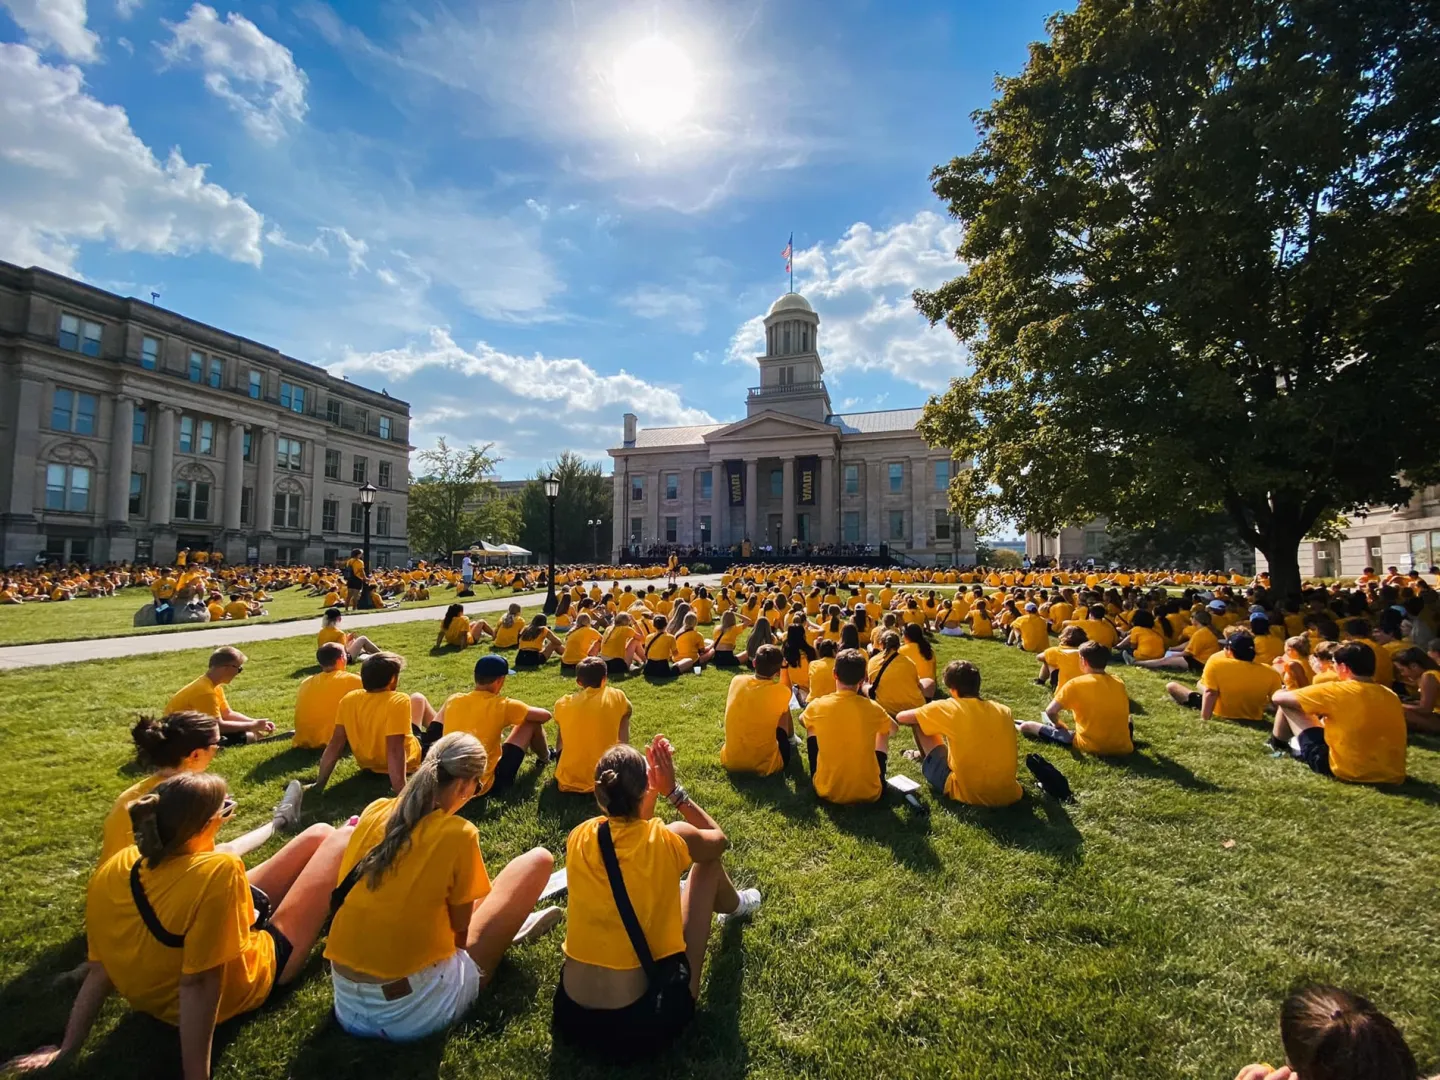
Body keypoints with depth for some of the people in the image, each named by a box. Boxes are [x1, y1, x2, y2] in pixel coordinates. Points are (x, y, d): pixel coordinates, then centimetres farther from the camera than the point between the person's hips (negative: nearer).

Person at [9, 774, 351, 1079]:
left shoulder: (111, 872, -18)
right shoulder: (218, 871, -40)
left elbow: (100, 971, -10)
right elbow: (197, 983, -36)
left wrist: (67, 1048, 4)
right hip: (246, 980, -6)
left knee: (320, 833, 15)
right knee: (344, 839, 3)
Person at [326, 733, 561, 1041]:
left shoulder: (375, 811, -3)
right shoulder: (458, 833, -18)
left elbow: (343, 892, 14)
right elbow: (460, 925, -4)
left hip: (348, 1004, 7)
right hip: (416, 1011, -6)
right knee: (538, 860, 0)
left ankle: (506, 924, 38)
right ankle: (507, 926, 29)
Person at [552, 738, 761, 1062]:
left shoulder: (579, 838, -8)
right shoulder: (668, 840, -18)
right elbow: (720, 839, 7)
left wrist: (649, 790, 7)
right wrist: (673, 790, 4)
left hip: (570, 1019, 4)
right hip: (644, 1022, -3)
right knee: (707, 859, 12)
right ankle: (734, 905, 44)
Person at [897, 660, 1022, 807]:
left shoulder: (949, 708, -11)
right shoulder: (1004, 711, 1)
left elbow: (901, 718, -2)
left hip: (967, 794, -4)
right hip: (1008, 794, 4)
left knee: (920, 725, 8)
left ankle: (925, 758, 36)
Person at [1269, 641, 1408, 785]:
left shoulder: (1336, 691, -15)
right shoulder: (1391, 695, 3)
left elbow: (1278, 697, -9)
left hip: (1345, 770, -6)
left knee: (1286, 704, 6)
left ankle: (1278, 744, 31)